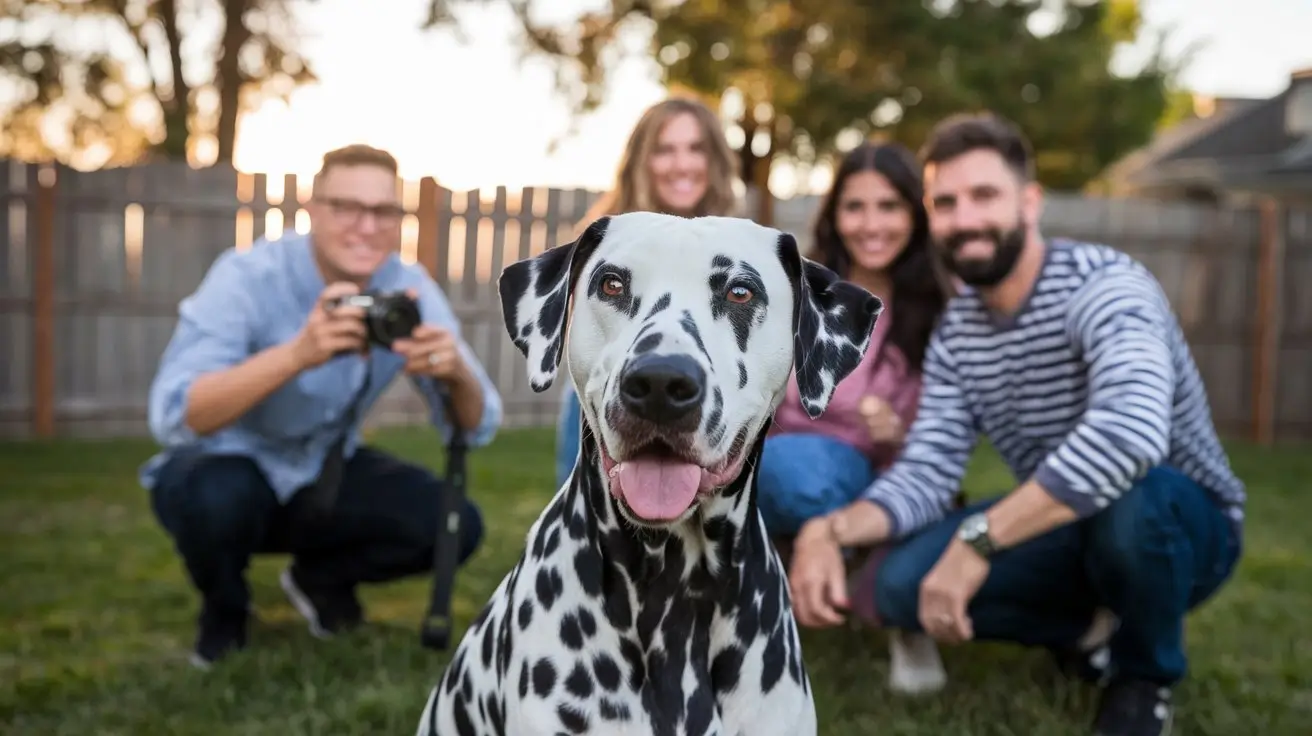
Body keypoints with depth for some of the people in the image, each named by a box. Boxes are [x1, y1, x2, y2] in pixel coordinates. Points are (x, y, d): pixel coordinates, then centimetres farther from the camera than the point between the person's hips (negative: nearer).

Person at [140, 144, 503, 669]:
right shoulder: (248, 278, -25)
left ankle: (320, 578, 13)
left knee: (455, 525, -17)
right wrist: (298, 352, -53)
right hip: (227, 470, -3)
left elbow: (476, 428, -15)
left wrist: (456, 372, -39)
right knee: (216, 497, -36)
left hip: (324, 476, 4)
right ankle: (223, 611, 0)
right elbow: (171, 416, -39)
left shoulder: (409, 289, -14)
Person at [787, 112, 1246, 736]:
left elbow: (1131, 429, -46)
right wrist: (831, 529, -32)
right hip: (1070, 531, 5)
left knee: (1128, 492, -40)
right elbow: (925, 473, -13)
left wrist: (977, 539, -44)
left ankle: (1145, 672, -6)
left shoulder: (1101, 284, -26)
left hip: (1183, 522, -5)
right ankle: (1090, 627, 10)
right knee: (903, 583, -17)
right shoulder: (953, 333, -4)